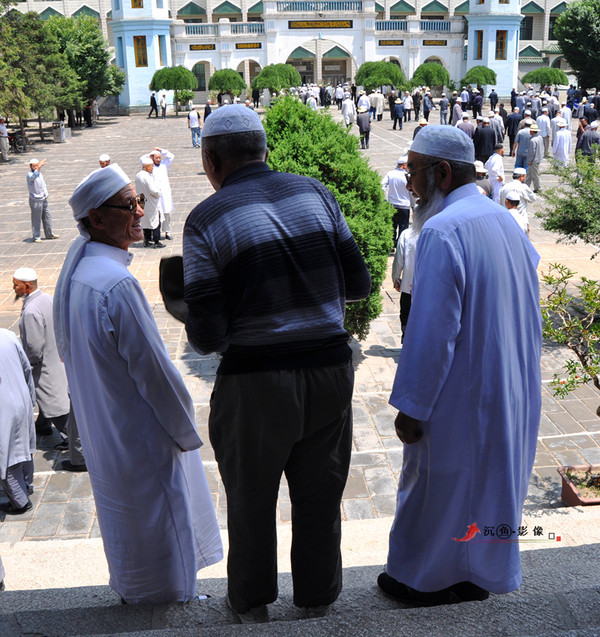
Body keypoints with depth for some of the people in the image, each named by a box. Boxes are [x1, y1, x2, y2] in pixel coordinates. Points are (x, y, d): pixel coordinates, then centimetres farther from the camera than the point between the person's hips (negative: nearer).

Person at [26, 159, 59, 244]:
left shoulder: (40, 174, 12)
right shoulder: (29, 175, -14)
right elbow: (33, 177, -39)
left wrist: (46, 194, 11)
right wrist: (39, 167, -48)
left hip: (43, 199, 8)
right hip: (35, 200, -8)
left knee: (47, 217, 13)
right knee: (36, 219, -3)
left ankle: (49, 234, 25)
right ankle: (36, 237, 4)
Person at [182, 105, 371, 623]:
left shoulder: (206, 220, -10)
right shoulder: (313, 192, 0)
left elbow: (208, 337, -14)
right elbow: (359, 284, 4)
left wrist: (196, 329, 8)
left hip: (255, 381, -3)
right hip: (330, 369, 3)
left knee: (251, 498, 19)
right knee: (320, 494, 20)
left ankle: (252, 602, 38)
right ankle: (317, 597, 39)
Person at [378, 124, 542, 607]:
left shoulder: (442, 232, -22)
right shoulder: (506, 221, 6)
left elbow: (431, 331, -23)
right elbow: (528, 309, 15)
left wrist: (410, 405, -17)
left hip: (461, 398, -8)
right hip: (512, 392, 8)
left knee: (440, 485, 10)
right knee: (489, 479, 19)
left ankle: (425, 581, 28)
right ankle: (476, 578, 36)